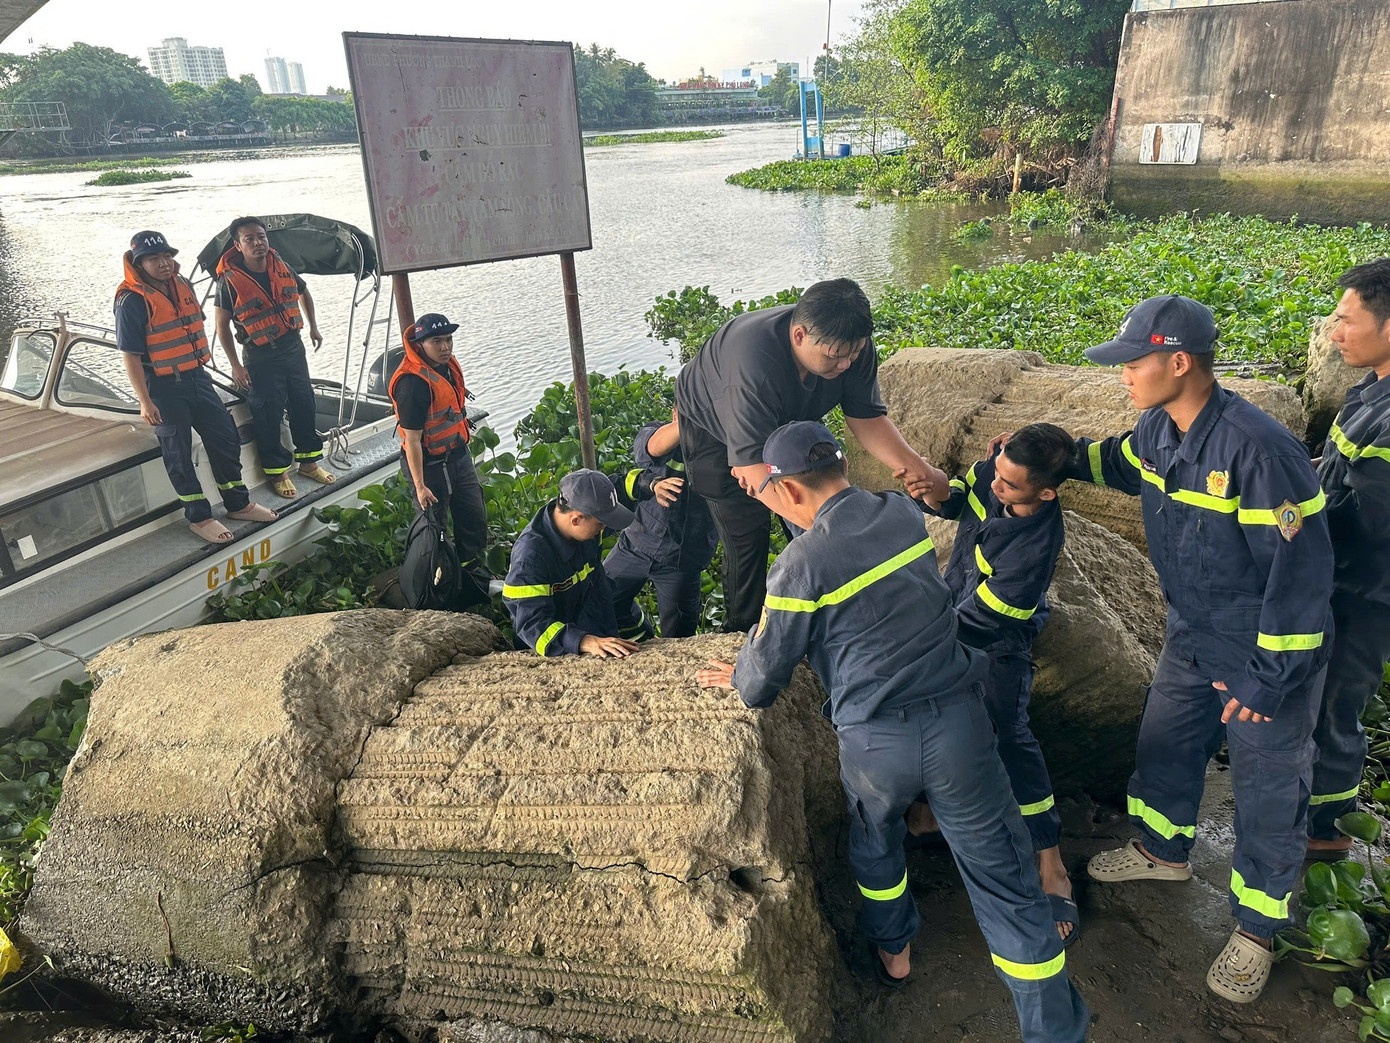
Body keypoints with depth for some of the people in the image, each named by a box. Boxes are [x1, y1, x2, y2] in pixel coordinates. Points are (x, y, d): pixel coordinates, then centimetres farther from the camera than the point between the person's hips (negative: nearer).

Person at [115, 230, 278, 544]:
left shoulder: (183, 285, 6)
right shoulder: (132, 301, -16)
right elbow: (130, 356, -16)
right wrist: (145, 402, -17)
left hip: (197, 377, 7)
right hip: (164, 388, -7)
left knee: (226, 438, 12)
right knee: (178, 454, 4)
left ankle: (238, 504, 26)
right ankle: (199, 518, 14)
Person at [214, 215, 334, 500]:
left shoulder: (282, 269, -1)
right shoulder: (230, 280, -14)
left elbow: (304, 294, 20)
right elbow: (221, 323, -8)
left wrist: (313, 327, 19)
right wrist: (235, 365, -10)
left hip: (293, 346, 5)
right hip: (261, 355, -5)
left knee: (304, 404, 12)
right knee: (269, 414, 1)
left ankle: (309, 461, 28)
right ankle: (278, 473, 15)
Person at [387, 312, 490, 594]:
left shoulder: (449, 365, 0)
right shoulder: (413, 382, -27)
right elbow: (411, 439, -25)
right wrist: (420, 486, -23)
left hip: (459, 456, 9)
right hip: (431, 464, -8)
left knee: (475, 518, 19)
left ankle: (470, 568, 42)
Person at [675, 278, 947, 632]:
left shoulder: (851, 344, -27)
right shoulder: (752, 363, -46)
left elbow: (866, 417, -17)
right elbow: (756, 466, -48)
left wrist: (915, 466, -34)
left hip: (787, 422, 6)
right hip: (714, 428, -5)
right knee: (748, 534, -5)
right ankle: (744, 633, 18)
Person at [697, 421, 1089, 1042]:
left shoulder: (801, 566, -15)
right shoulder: (906, 513, 0)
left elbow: (761, 682, -4)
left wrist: (737, 677, 18)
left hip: (875, 744, -2)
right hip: (959, 723, 3)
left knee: (874, 839, 30)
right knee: (1006, 883, 11)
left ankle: (893, 951, 52)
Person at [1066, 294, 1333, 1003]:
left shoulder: (1258, 448, -32)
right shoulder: (1159, 428, -7)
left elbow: (1302, 568, -28)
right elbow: (1121, 463, 19)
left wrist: (1268, 677, -22)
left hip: (1267, 657, -7)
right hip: (1191, 642, 8)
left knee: (1267, 793, 11)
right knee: (1163, 745, 24)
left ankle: (1256, 928, 33)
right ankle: (1163, 849, 52)